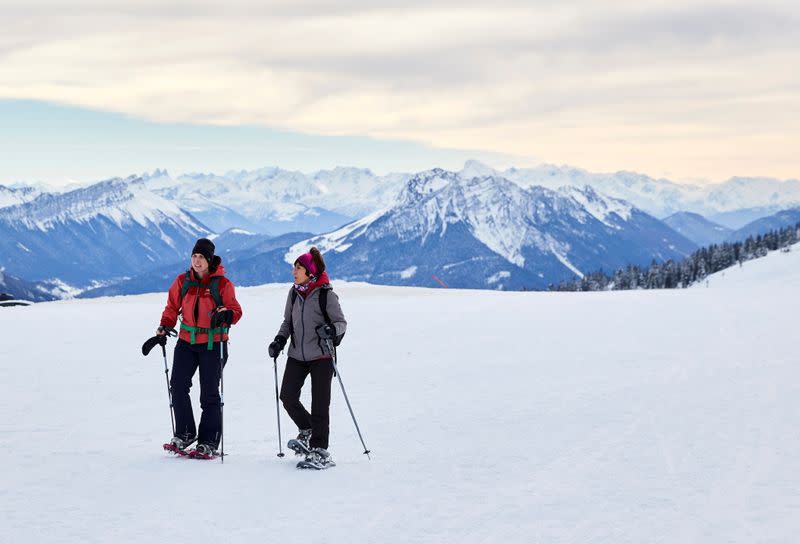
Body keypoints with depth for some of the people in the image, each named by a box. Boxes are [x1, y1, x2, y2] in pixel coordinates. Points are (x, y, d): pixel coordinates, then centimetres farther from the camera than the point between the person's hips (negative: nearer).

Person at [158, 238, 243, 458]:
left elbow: (236, 311, -6)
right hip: (187, 342, 3)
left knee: (209, 393, 0)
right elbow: (172, 308, 12)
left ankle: (209, 443, 8)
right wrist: (164, 329, -2)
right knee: (178, 385, -8)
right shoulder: (183, 281, 3)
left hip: (213, 344, -3)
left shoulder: (222, 283, -7)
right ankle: (185, 433, 7)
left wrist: (226, 314, -28)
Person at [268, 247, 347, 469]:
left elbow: (341, 322, -8)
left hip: (321, 356, -5)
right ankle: (308, 432, 25)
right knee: (287, 396, -1)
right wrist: (280, 340, 2)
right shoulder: (294, 293, 6)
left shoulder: (326, 294, -10)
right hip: (297, 355, 5)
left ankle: (319, 450, 2)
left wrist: (331, 330, -29)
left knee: (319, 403, -4)